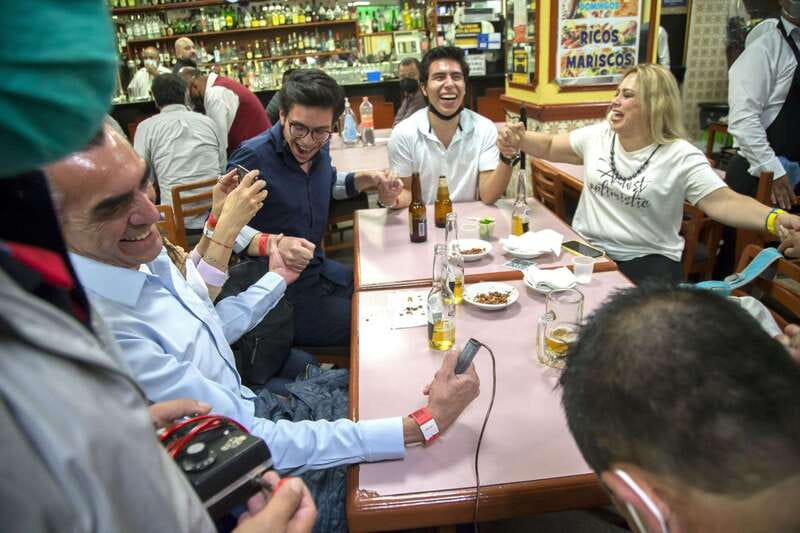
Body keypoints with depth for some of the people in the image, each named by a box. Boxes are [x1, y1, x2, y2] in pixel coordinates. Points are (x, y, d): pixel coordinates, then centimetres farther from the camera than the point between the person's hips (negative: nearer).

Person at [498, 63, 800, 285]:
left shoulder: (681, 157, -7)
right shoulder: (597, 136, 7)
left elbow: (721, 202, -15)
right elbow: (550, 147, 15)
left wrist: (775, 219, -33)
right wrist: (519, 140, -6)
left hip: (647, 260, -3)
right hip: (586, 249, 3)